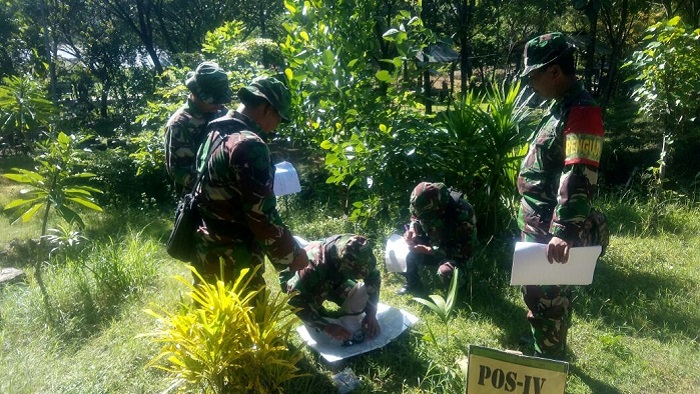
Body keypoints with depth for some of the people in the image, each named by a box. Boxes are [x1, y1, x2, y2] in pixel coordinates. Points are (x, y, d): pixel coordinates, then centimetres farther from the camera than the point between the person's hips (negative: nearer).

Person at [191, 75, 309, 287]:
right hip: (231, 256, -10)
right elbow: (262, 214, -23)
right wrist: (291, 254, -12)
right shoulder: (249, 145, -22)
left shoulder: (217, 133, 8)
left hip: (208, 247, 10)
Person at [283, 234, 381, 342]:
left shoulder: (358, 257, -30)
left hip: (335, 282, 3)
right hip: (308, 289, -3)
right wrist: (326, 326, -39)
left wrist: (371, 313, -22)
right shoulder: (312, 266, -43)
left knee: (363, 294, -21)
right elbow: (295, 301, -35)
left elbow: (374, 277, -13)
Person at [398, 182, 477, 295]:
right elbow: (415, 217, 5)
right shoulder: (426, 203, -19)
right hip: (433, 244, 5)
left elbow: (465, 250, -28)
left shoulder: (462, 214, -35)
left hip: (455, 254, -5)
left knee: (445, 272, -36)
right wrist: (412, 229, -20)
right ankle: (413, 284, 10)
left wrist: (428, 251, -31)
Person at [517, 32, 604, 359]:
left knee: (546, 299, 2)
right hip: (539, 225, 10)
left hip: (552, 232, -10)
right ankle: (551, 351, 44)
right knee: (539, 294, 24)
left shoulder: (581, 112, -20)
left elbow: (579, 179, -30)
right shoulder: (562, 106, 13)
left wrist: (565, 231, -36)